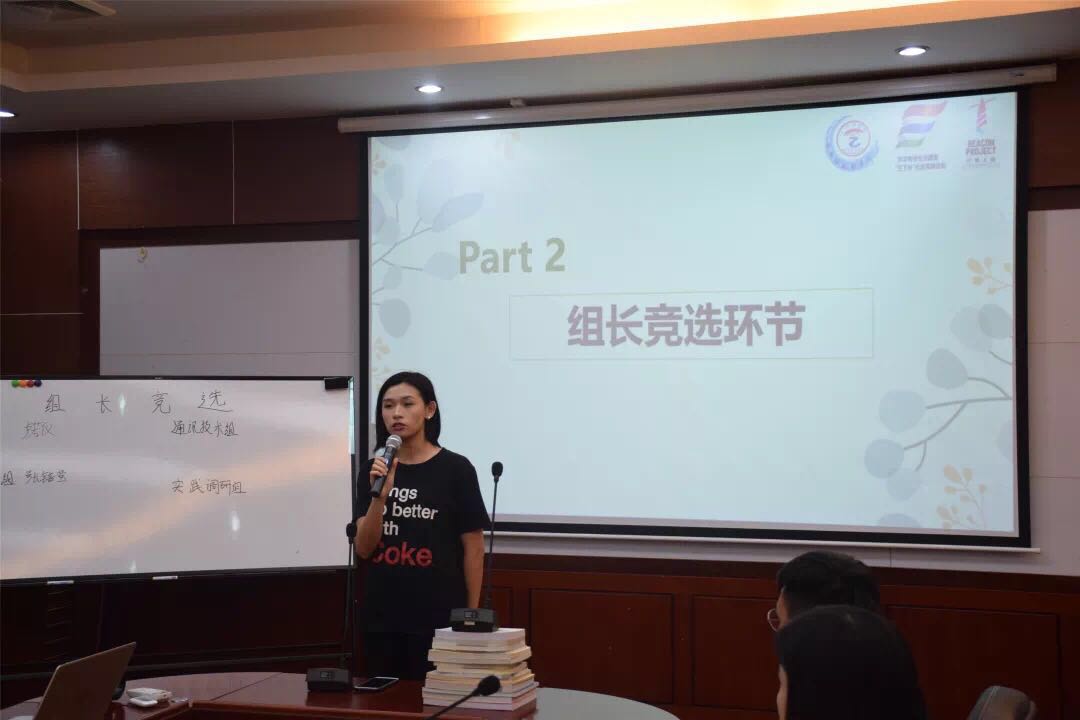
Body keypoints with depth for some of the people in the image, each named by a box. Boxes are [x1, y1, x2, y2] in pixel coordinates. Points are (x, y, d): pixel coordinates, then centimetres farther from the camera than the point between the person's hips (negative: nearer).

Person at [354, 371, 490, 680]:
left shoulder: (455, 469, -6)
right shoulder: (374, 470, 6)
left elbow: (473, 548, -2)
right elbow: (363, 549, 0)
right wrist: (381, 495, -14)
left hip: (438, 618, -4)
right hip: (381, 618, 4)